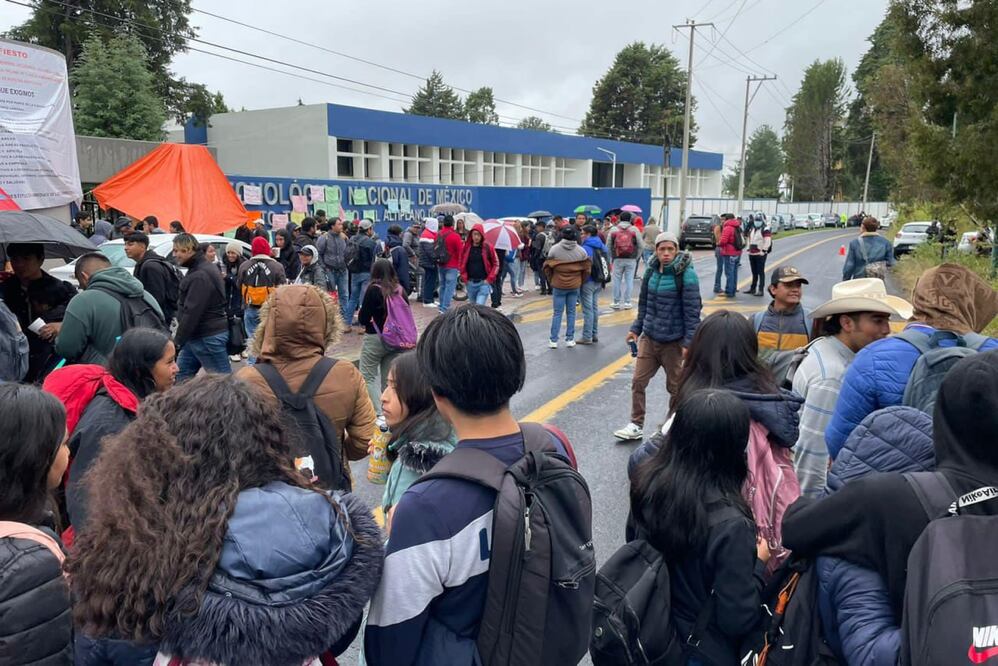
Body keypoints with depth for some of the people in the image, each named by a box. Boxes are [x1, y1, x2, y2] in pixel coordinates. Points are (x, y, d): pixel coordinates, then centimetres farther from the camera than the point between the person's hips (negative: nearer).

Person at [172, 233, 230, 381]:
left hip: (208, 337, -10)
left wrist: (178, 340, -18)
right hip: (196, 336, 10)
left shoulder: (200, 275, -20)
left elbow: (192, 312, -23)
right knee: (181, 375, 14)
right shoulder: (197, 270, 14)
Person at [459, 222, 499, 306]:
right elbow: (461, 264, 13)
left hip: (484, 283, -4)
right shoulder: (466, 247, 4)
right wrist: (464, 278, 3)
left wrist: (489, 279, -5)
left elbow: (496, 264, 3)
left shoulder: (488, 247, -2)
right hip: (470, 283, 4)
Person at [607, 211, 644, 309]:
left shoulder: (613, 230, 3)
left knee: (617, 280, 8)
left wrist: (611, 257, 13)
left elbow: (608, 246, 4)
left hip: (617, 259, 0)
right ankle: (627, 302, 8)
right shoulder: (635, 230, 1)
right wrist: (636, 257, 10)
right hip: (631, 260, 0)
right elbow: (641, 246, 0)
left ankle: (616, 302, 12)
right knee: (629, 280, 6)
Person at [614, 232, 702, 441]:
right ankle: (636, 425, 17)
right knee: (638, 381, 4)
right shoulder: (651, 271, 2)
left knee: (675, 387, 10)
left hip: (673, 341, -5)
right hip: (649, 337, 5)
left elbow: (692, 311, -14)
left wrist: (689, 342, -17)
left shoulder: (686, 275, -14)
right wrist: (636, 328, 12)